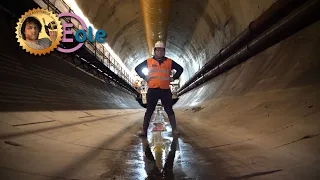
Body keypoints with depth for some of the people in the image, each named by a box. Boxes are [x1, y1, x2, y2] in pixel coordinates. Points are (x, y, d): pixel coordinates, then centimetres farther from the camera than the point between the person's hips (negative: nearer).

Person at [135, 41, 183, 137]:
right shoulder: (149, 61, 6)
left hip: (166, 90, 1)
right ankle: (144, 130, 12)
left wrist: (173, 78, 6)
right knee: (149, 111, 4)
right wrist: (145, 77, 4)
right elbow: (137, 68, 15)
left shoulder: (169, 62, 8)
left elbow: (180, 69, 17)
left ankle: (174, 129, 14)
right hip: (152, 90, 0)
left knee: (169, 110, 6)